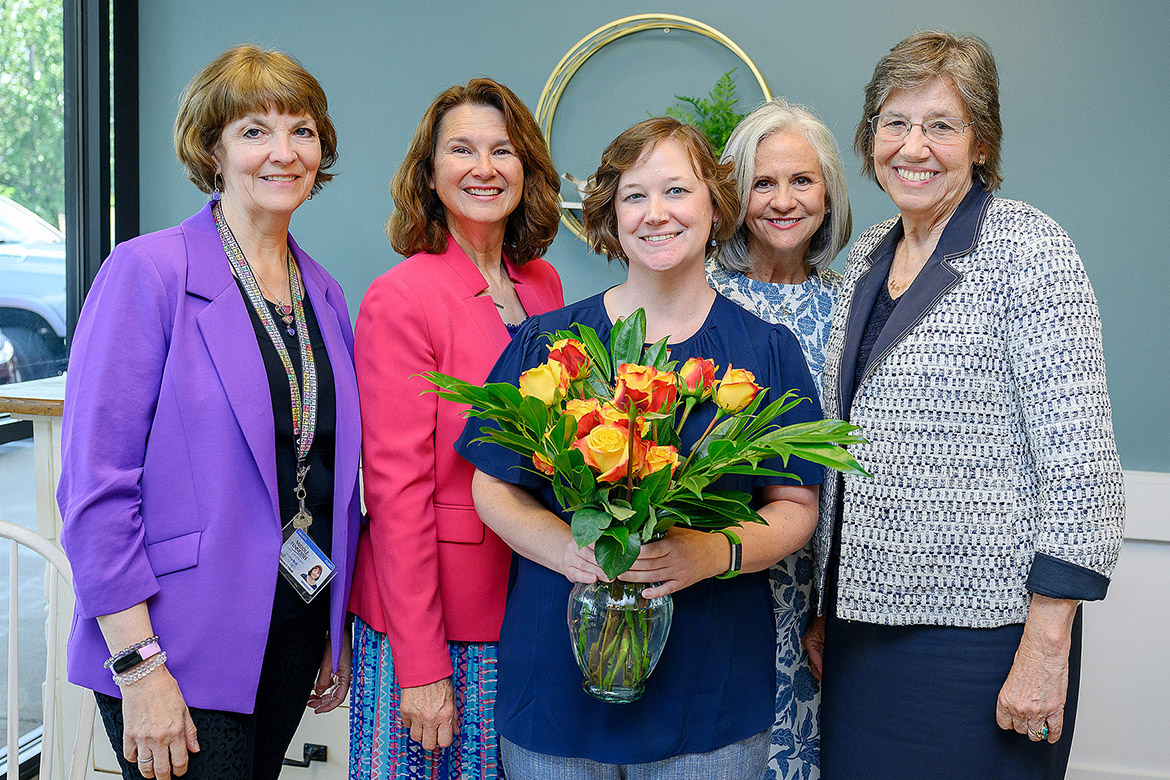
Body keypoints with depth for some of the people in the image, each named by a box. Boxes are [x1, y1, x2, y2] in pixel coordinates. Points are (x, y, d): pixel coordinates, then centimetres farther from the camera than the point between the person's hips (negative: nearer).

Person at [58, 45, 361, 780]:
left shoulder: (324, 295, 8)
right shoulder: (147, 272, -11)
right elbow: (97, 483, -15)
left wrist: (339, 633, 13)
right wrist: (139, 665, -18)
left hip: (294, 630, 6)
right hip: (182, 647, -6)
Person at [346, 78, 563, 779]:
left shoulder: (543, 283, 7)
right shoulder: (401, 298, -12)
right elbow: (397, 488, -15)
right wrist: (421, 663, -16)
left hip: (527, 607, 6)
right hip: (430, 617, -6)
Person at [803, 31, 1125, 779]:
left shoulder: (1026, 248, -10)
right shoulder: (868, 255, 10)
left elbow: (1079, 457, -15)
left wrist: (1046, 646, -18)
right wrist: (824, 606, 16)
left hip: (981, 629, -6)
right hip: (865, 616, 6)